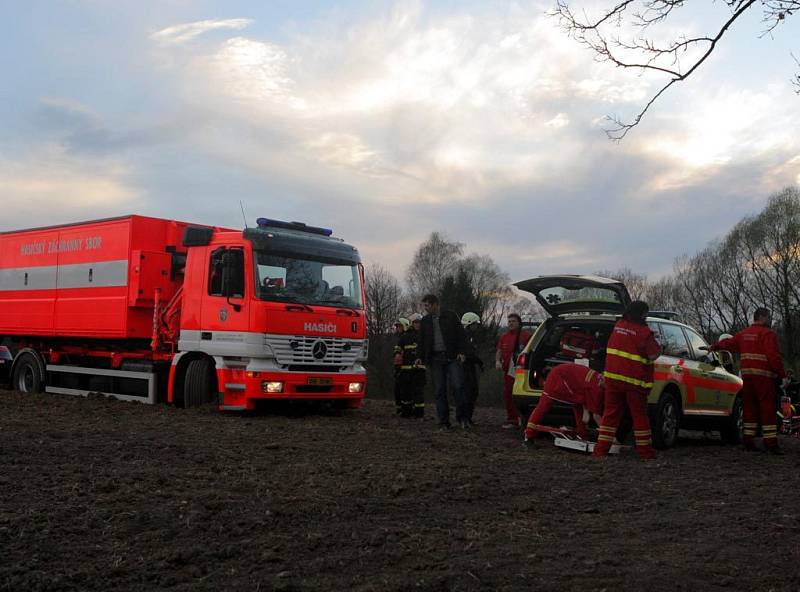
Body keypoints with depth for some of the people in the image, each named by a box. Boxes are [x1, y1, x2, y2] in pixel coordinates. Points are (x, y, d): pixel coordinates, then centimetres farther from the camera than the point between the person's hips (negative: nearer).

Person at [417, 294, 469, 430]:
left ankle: (461, 417, 2)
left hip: (452, 357, -3)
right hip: (435, 359, 3)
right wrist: (421, 357, 8)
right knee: (439, 391, 1)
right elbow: (422, 341, 19)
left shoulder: (451, 316, 5)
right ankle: (443, 422, 6)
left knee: (457, 386, -12)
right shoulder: (425, 321, 15)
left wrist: (461, 352, -8)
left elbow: (461, 335, 2)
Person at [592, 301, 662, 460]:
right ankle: (645, 452, 15)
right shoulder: (644, 332, -12)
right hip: (634, 381, -5)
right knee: (640, 416, 7)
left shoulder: (617, 326, 8)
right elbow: (653, 355, -13)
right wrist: (658, 348, 8)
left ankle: (601, 450, 5)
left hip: (612, 377, 5)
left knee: (610, 413, 8)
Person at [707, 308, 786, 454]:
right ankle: (771, 443, -11)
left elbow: (728, 343, 31)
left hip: (747, 376, 7)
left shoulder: (743, 334, 17)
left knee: (750, 408, 12)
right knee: (768, 409, -7)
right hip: (763, 376, -7)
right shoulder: (768, 334, -6)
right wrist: (782, 374, -7)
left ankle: (748, 440, 12)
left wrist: (714, 346, 48)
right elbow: (774, 357, -13)